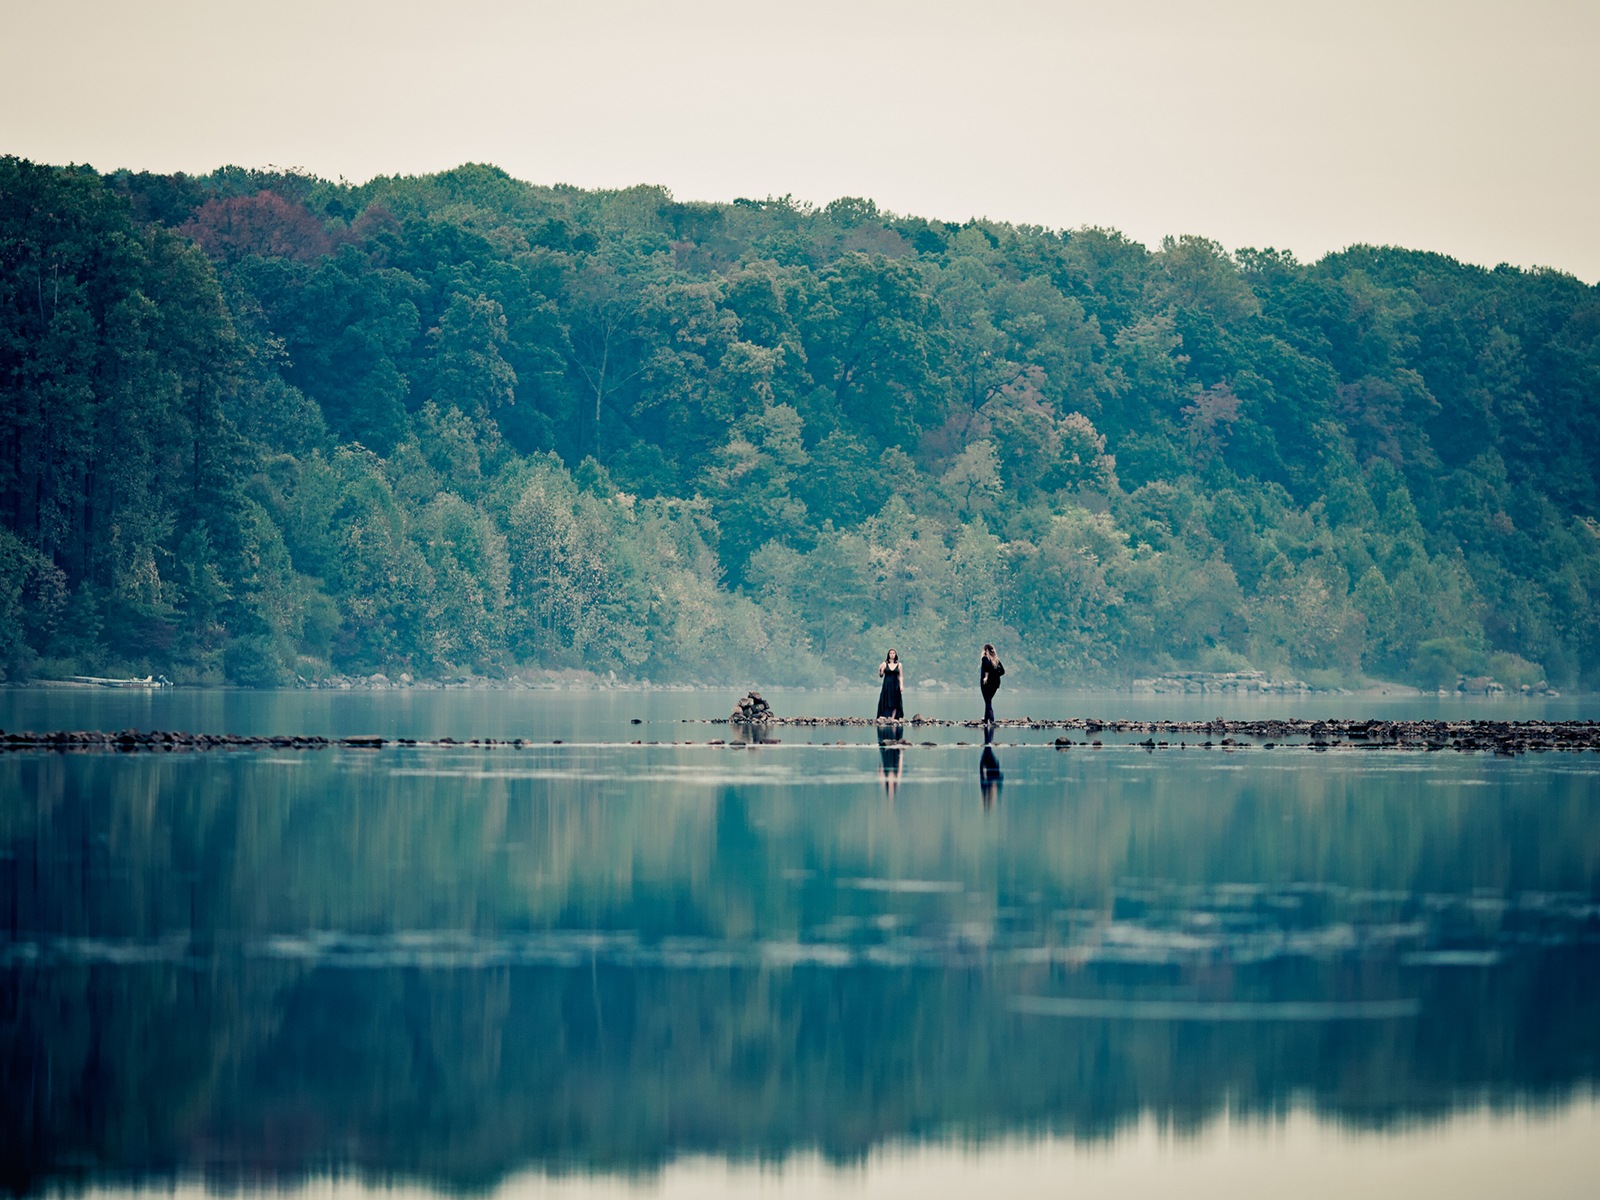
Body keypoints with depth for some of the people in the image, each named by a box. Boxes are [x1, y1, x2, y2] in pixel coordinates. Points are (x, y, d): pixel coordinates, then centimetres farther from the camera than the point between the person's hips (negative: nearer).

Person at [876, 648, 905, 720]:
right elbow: (881, 675, -1)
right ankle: (882, 716, -7)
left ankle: (893, 718, -4)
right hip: (887, 685, -1)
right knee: (885, 700, -5)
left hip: (895, 685, 1)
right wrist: (880, 669, -20)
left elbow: (900, 676, 5)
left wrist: (901, 685, -5)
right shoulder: (885, 664, 2)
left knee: (895, 701, -3)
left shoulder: (898, 665, 4)